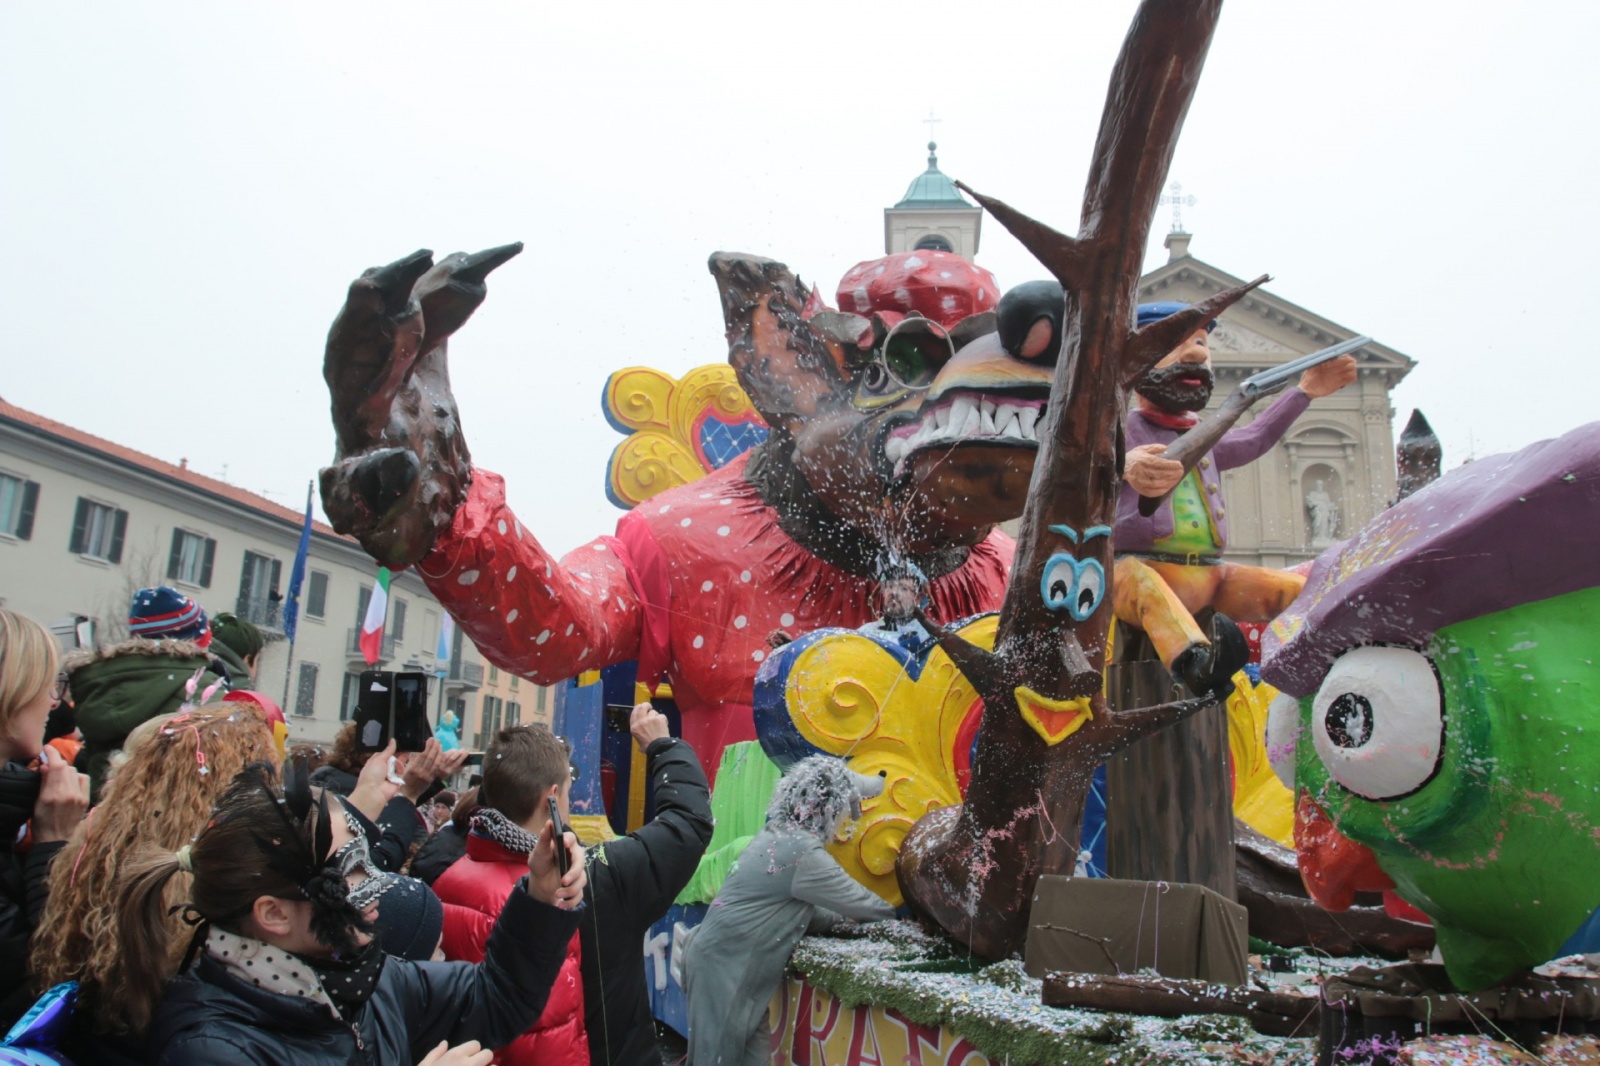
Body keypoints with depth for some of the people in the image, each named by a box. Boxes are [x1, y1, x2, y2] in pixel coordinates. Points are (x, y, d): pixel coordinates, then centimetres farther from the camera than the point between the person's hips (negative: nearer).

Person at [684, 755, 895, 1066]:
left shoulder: (777, 835, 7)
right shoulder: (802, 853, -22)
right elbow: (859, 902, -10)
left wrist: (840, 919, 10)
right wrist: (893, 916, 7)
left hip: (729, 961, 9)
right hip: (725, 966, -9)